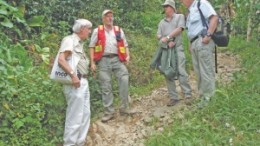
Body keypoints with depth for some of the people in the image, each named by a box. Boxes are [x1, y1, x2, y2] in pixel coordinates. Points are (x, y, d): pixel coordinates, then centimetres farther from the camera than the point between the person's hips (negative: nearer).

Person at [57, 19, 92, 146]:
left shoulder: (79, 43, 19)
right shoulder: (69, 40, -8)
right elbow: (61, 59, -20)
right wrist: (73, 75, -27)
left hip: (83, 81, 10)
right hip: (75, 83, -10)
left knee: (85, 114, 13)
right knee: (75, 116, -6)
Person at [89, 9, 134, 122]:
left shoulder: (119, 30, 13)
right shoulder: (97, 31, 6)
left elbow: (125, 44, 16)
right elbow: (91, 46, 5)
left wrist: (127, 56, -1)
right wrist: (92, 62, -2)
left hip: (117, 59, 2)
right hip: (103, 60, -1)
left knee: (124, 79, -13)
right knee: (106, 87, 1)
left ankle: (124, 108, 0)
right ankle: (109, 112, 10)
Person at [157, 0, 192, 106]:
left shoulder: (180, 17, 11)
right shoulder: (162, 22, 21)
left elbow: (179, 29, -6)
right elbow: (158, 36, 9)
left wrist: (167, 37, -13)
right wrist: (168, 42, -9)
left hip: (177, 48, -4)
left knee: (181, 71, -14)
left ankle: (187, 94, -9)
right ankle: (174, 97, 2)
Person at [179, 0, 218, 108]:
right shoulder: (190, 11, 24)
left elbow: (214, 18, -15)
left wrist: (208, 35, -22)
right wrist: (191, 44, 16)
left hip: (203, 42, -9)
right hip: (195, 43, 9)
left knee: (206, 71, -7)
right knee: (199, 72, 10)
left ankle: (208, 98, -2)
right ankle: (203, 96, 17)